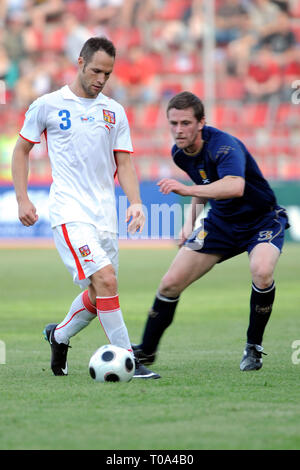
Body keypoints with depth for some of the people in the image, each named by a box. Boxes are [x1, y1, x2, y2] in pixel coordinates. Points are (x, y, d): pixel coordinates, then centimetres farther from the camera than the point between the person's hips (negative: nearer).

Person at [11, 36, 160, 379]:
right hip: (69, 212, -5)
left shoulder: (114, 112, 11)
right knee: (105, 280, -20)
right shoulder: (47, 105, 1)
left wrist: (135, 202, -5)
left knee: (98, 294, 8)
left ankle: (59, 335, 37)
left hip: (105, 215, 5)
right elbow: (21, 150, 10)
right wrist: (22, 199, 1)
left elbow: (124, 162, 11)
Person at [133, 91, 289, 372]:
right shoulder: (180, 153, -6)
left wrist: (187, 190, -60)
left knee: (262, 271, -36)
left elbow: (235, 187, -52)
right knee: (170, 283, -2)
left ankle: (253, 349, -14)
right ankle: (146, 351, 18)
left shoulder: (224, 146, -31)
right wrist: (191, 220, 4)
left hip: (262, 220, -6)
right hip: (221, 222, 7)